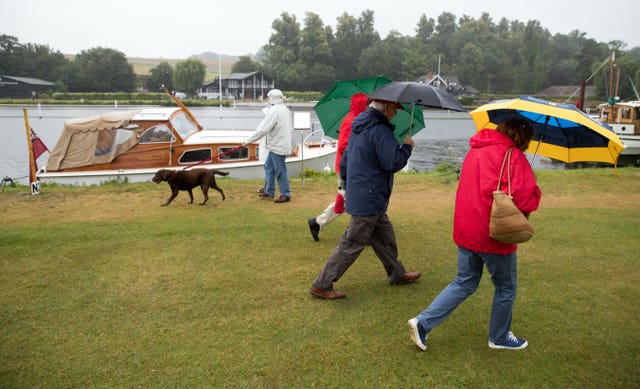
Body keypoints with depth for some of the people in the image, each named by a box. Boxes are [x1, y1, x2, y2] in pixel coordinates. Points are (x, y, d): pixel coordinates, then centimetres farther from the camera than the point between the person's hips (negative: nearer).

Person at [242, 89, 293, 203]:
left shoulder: (273, 111, -18)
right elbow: (291, 126, 15)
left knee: (280, 170, -1)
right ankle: (269, 192, 25)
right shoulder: (285, 109, 10)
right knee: (269, 167, 17)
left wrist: (247, 141, -16)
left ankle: (286, 195, 9)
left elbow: (262, 130, -22)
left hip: (278, 146, -10)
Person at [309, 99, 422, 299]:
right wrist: (406, 147, -3)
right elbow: (392, 163, -21)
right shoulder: (380, 130, -19)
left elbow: (345, 160, 17)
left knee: (385, 236, 22)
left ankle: (397, 274, 39)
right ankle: (321, 285, 6)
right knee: (352, 244, -1)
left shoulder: (359, 126, 12)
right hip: (369, 200, -10)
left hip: (357, 196, 10)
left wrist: (348, 187, 24)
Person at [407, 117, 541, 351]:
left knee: (464, 283, 18)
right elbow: (526, 196, -21)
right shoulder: (513, 155, -14)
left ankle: (422, 323, 10)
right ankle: (499, 337, 33)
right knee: (506, 287, 15)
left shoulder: (475, 150, 11)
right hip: (493, 234, -7)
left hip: (465, 230, 7)